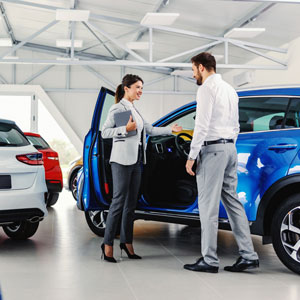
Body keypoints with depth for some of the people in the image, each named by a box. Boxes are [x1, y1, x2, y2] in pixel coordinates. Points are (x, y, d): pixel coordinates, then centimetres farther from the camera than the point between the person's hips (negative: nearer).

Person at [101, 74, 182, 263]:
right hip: (122, 160, -8)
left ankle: (127, 241, 16)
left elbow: (149, 129, 23)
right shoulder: (118, 108, -6)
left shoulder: (135, 110, 19)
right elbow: (105, 132, -11)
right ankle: (108, 244, -3)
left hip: (136, 160, 8)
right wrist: (126, 129, -22)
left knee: (131, 203, 9)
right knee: (119, 201, -9)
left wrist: (170, 129, 24)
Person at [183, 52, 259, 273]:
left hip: (212, 149, -9)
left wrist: (191, 156, -15)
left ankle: (209, 260, -5)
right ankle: (248, 255, 7)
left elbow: (202, 124, -16)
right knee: (233, 201, 9)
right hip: (230, 148, 9)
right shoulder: (230, 89, 20)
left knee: (208, 205, -7)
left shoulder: (207, 88, -8)